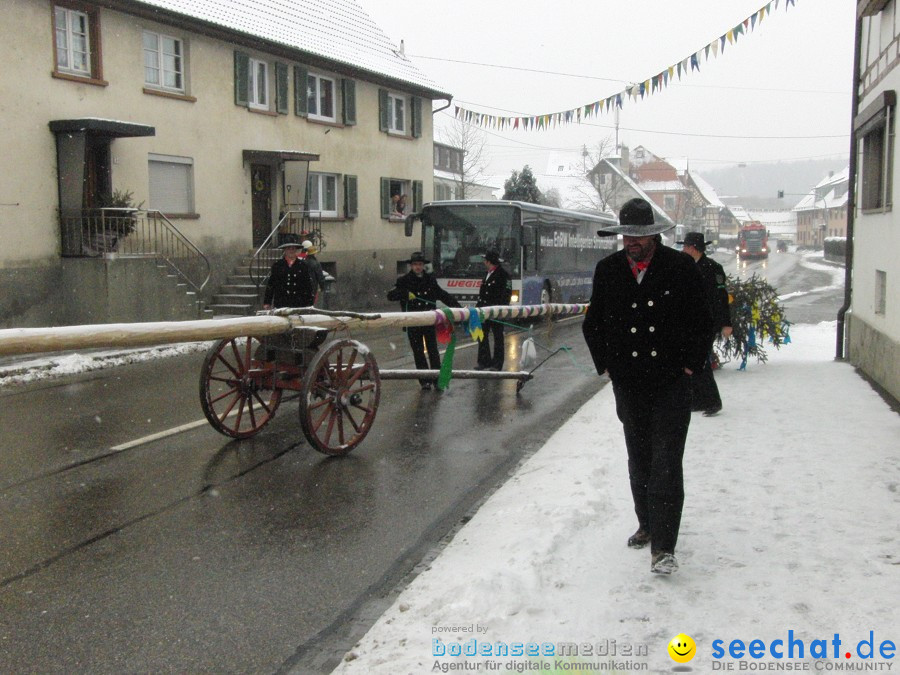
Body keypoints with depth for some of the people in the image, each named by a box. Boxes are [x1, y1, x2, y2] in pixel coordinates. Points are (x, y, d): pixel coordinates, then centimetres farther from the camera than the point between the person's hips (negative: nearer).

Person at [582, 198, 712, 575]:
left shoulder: (681, 267, -5)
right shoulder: (607, 270, 3)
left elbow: (702, 323, 2)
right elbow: (592, 324, 13)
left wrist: (690, 366, -2)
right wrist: (606, 365, 7)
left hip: (672, 385, -3)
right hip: (628, 385, 3)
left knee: (666, 465, -8)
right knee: (639, 462, 16)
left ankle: (663, 547, -6)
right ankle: (647, 526, 33)